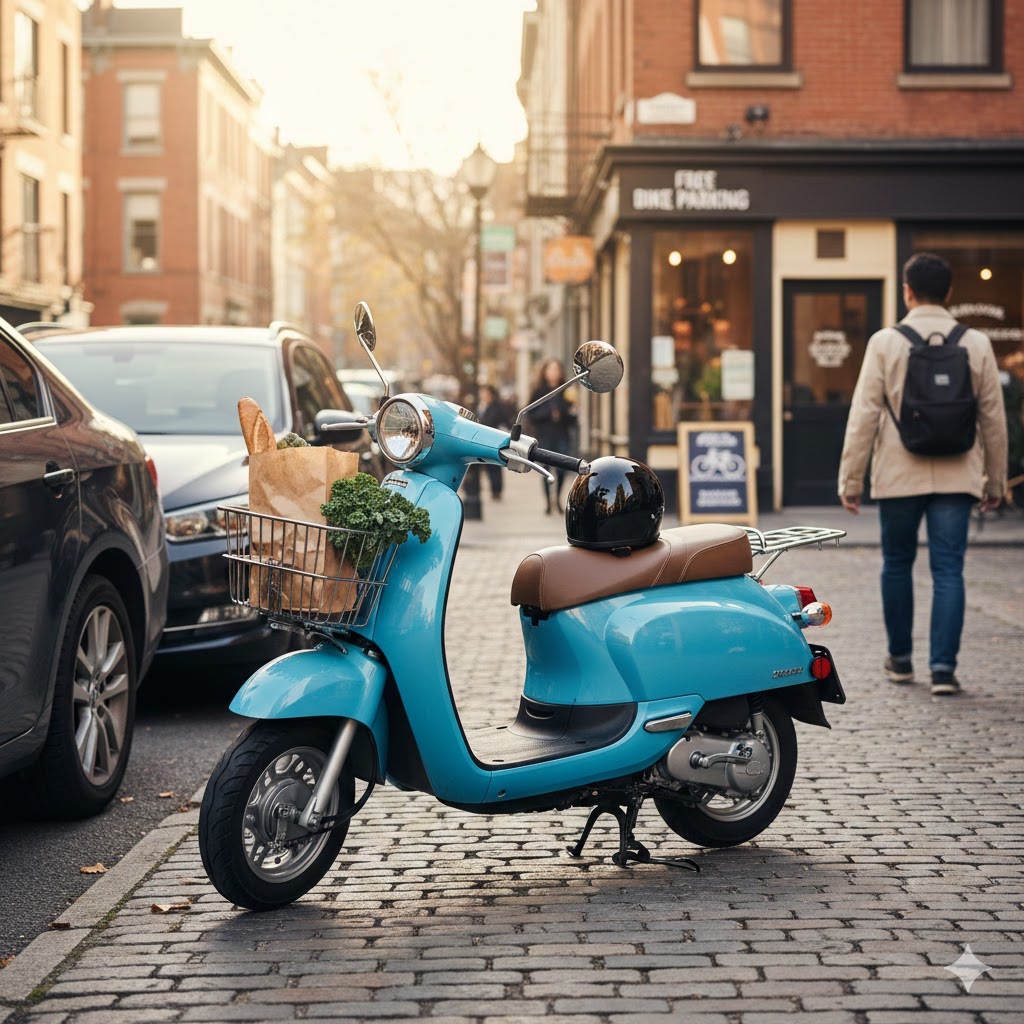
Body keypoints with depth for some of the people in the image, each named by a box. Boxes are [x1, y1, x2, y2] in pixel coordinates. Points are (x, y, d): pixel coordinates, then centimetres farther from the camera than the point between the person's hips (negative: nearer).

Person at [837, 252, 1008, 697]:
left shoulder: (885, 342, -4)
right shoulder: (976, 344, 1)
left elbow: (864, 414, -6)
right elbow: (993, 417, 5)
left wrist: (851, 479, 0)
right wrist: (995, 480, 14)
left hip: (899, 476, -1)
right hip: (956, 476, 1)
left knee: (897, 565, 15)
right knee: (948, 571, 1)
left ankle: (900, 659, 24)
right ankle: (943, 666, -7)